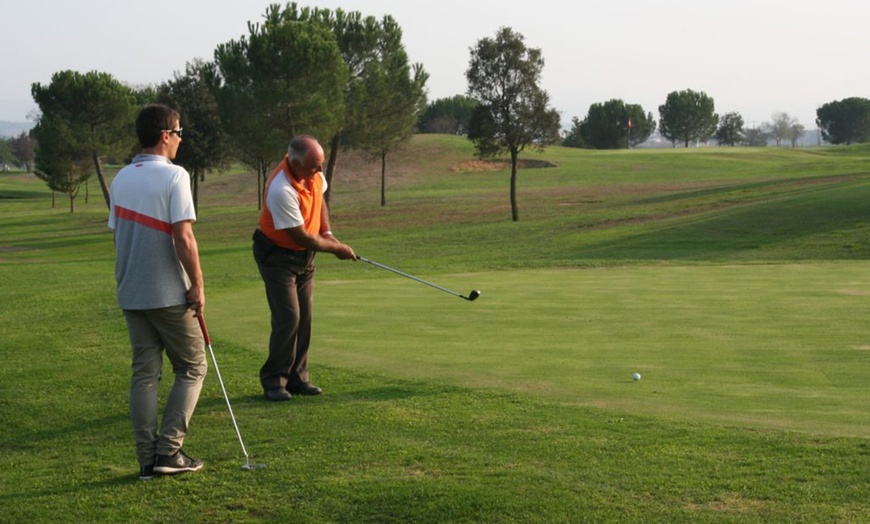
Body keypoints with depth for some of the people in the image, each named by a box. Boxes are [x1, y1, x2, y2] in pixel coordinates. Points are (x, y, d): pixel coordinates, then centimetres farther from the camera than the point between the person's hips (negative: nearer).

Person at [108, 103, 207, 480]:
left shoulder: (121, 179, 9)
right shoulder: (173, 176, -13)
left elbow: (118, 235, 13)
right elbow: (183, 237, -19)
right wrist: (198, 285, -12)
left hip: (131, 294, 6)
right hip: (170, 294, -6)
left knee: (143, 374, 8)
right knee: (191, 368, 7)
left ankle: (147, 458, 7)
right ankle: (168, 451, -1)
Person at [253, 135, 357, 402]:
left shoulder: (314, 174, -8)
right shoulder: (281, 190, -32)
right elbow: (301, 236, -24)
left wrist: (327, 232, 3)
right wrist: (336, 249, -12)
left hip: (305, 254, 7)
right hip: (278, 256, -7)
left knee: (304, 317, 5)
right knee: (288, 317, -11)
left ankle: (297, 377, 13)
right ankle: (273, 381, 1)